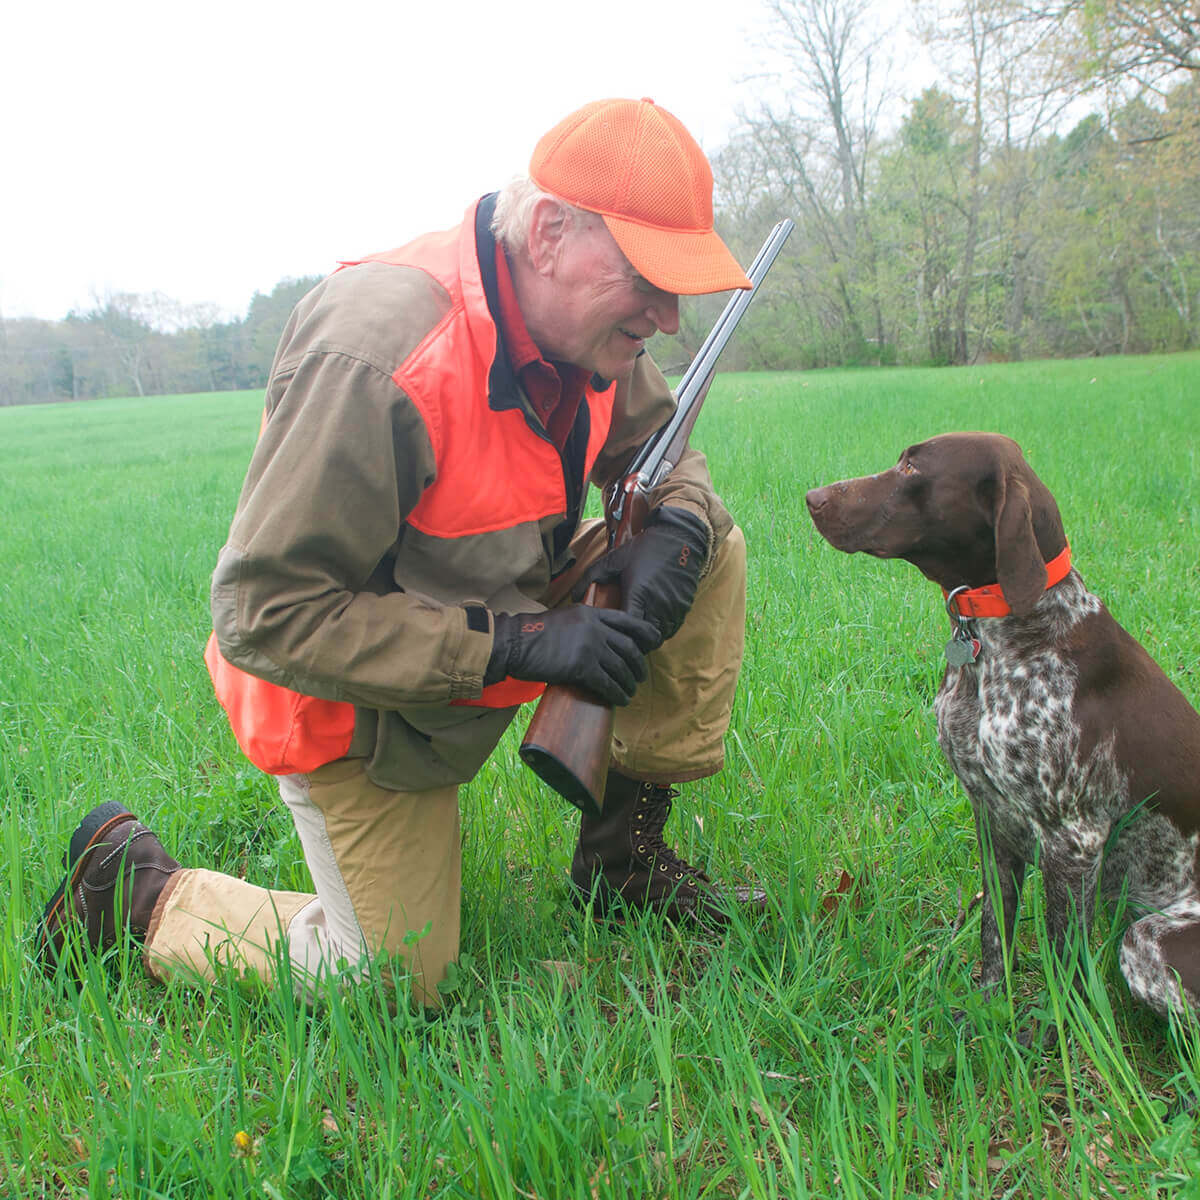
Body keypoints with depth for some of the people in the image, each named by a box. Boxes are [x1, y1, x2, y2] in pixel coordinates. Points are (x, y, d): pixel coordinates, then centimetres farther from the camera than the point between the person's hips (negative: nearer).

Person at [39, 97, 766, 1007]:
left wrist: (675, 526, -20)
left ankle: (626, 854, 5)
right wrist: (520, 643, -36)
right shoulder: (374, 359, -36)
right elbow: (264, 616, -33)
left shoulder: (581, 321, -11)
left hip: (501, 614, 7)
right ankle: (133, 888, 19)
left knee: (711, 550, -7)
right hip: (351, 699, -7)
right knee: (396, 983, 0)